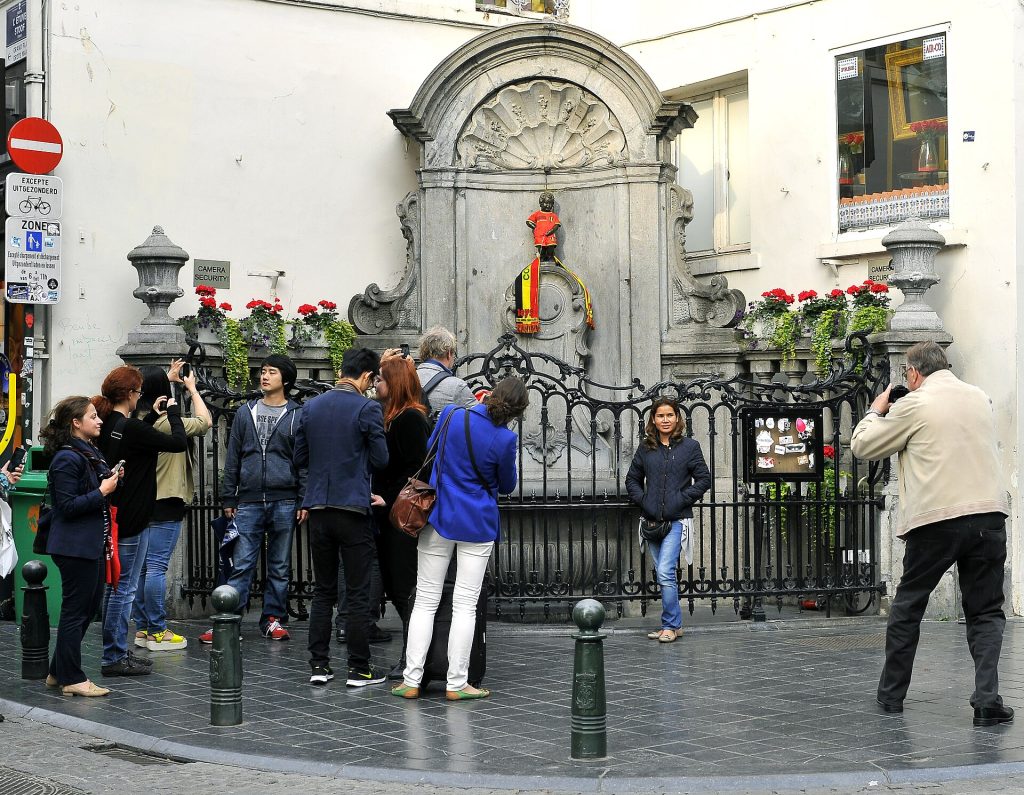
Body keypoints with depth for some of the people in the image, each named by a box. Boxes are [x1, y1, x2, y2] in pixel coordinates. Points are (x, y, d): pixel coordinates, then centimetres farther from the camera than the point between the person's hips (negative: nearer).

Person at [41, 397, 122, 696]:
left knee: (90, 605, 14)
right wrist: (102, 491, -18)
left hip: (93, 545, 10)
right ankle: (72, 679, 7)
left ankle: (59, 672, 24)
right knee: (76, 610, -2)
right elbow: (68, 506, -20)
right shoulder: (67, 459, -16)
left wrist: (113, 480, 9)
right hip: (75, 547, -10)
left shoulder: (92, 454, 13)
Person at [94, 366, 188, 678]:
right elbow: (179, 442, -15)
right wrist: (173, 412, 0)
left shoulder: (107, 426, 6)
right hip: (131, 521, -9)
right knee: (124, 588, -3)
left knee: (115, 586, 15)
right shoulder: (130, 427, -19)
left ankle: (117, 652, 23)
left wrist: (153, 416, 22)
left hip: (114, 519, 9)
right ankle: (114, 658, 2)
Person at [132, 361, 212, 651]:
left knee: (142, 568, 11)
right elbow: (205, 421, -4)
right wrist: (192, 388, 7)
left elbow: (149, 396, 30)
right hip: (166, 505, -8)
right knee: (157, 567, -6)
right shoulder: (167, 423, -16)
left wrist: (169, 378, 33)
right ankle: (157, 632, -4)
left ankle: (142, 628, 16)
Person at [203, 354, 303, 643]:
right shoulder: (246, 413, 12)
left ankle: (273, 620, 15)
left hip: (284, 502, -1)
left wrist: (304, 502, -4)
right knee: (241, 565, -2)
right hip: (249, 502, 1)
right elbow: (233, 459, 13)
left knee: (280, 566, 6)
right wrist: (229, 499, 8)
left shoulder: (297, 415, 5)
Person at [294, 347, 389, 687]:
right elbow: (380, 460, -5)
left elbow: (299, 457, 12)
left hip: (318, 510, 5)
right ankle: (359, 669, 5)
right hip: (353, 510, -5)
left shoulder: (311, 407, 6)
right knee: (358, 594, 2)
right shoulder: (367, 409, -9)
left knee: (322, 591, 12)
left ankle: (319, 665, 13)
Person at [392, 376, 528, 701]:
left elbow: (428, 452, 10)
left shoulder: (452, 415, -6)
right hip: (477, 525, -2)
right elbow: (507, 485, 3)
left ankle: (412, 680, 7)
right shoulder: (505, 439, -13)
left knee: (425, 602, 8)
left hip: (438, 519, 2)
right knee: (465, 606, 4)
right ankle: (456, 684, 6)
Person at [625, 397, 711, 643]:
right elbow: (632, 479, 17)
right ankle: (674, 624, 20)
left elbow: (703, 479, 0)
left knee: (665, 572, -15)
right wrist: (642, 500, 1)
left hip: (676, 520, -4)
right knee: (663, 574, 10)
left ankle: (670, 625, -5)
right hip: (652, 520, 4)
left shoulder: (690, 446, 0)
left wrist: (682, 499, -9)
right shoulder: (646, 448, 9)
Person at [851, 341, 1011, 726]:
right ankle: (987, 699, -7)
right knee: (985, 611, 9)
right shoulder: (980, 398, 13)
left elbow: (862, 446, 5)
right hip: (989, 515, 4)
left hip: (936, 520, -3)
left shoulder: (914, 405, -3)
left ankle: (891, 694, 22)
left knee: (907, 607, 13)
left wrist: (876, 411, 22)